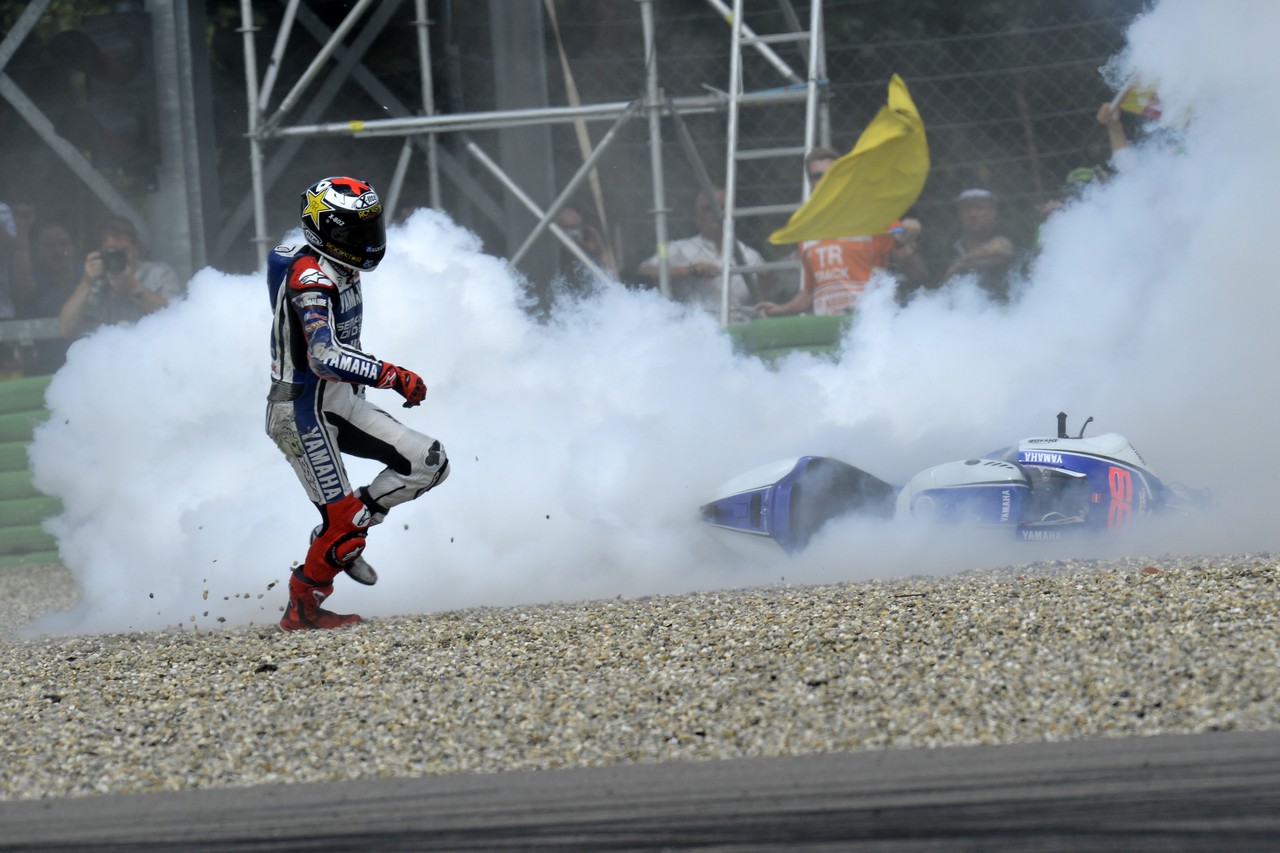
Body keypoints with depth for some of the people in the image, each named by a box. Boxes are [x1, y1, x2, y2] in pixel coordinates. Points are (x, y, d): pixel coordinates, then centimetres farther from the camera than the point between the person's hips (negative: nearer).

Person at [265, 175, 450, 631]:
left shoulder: (342, 269, 7)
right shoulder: (311, 279, -23)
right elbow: (326, 358, -36)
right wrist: (395, 376, -37)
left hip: (341, 404, 9)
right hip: (303, 411, -9)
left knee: (428, 462, 0)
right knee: (339, 516, -8)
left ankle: (347, 534, 8)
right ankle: (301, 607, 9)